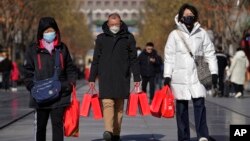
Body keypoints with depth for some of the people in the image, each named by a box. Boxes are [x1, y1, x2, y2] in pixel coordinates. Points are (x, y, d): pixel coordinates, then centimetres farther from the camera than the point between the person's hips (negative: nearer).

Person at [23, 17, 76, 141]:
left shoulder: (62, 48, 9)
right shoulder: (33, 50, 3)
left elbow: (70, 69, 14)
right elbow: (27, 71, 3)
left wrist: (70, 83, 0)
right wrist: (32, 87, -9)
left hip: (60, 95, 0)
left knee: (58, 124, -3)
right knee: (40, 125, 10)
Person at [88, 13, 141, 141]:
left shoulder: (128, 38, 7)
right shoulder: (101, 38, 9)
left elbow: (133, 59, 7)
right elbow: (96, 60, 12)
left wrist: (137, 78, 2)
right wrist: (92, 78, 8)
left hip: (122, 78, 0)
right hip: (105, 77, 0)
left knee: (119, 106, 4)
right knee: (107, 103, -14)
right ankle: (108, 131, -23)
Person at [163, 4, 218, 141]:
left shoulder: (201, 33, 7)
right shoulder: (175, 34, 4)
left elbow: (210, 53, 9)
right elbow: (169, 56, 3)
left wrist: (214, 72, 2)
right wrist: (167, 76, -2)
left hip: (197, 75, 0)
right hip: (180, 77, 0)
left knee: (199, 103, -11)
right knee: (182, 107, 3)